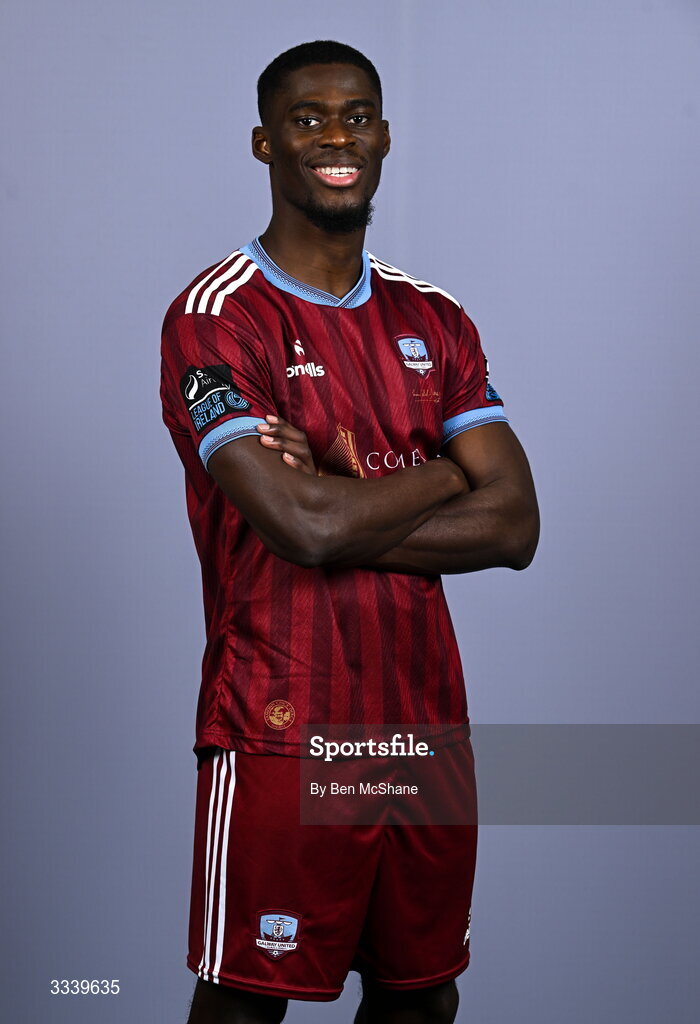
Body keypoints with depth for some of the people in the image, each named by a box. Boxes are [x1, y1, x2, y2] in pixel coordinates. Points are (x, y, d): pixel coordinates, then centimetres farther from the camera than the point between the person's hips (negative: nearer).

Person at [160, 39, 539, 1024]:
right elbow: (301, 524, -21)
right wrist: (447, 474, -5)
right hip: (280, 732, -6)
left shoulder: (433, 321, 11)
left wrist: (345, 512, -13)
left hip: (426, 721, 6)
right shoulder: (217, 317, -8)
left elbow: (514, 527, 0)